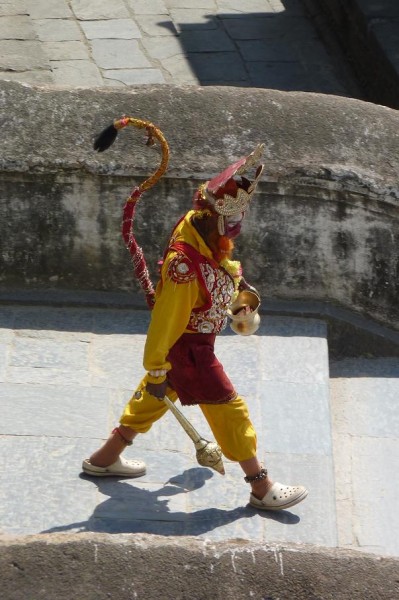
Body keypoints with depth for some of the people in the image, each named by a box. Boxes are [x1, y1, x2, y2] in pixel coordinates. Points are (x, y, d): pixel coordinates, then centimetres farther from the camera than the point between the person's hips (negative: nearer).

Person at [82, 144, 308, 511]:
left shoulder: (210, 228, -12)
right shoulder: (185, 264, -37)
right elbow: (165, 321, -29)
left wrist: (236, 279, 16)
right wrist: (156, 371, -22)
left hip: (198, 339, 9)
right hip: (187, 347, -9)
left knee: (155, 398, 23)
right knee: (227, 408, 1)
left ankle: (105, 458, 38)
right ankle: (261, 488, 15)